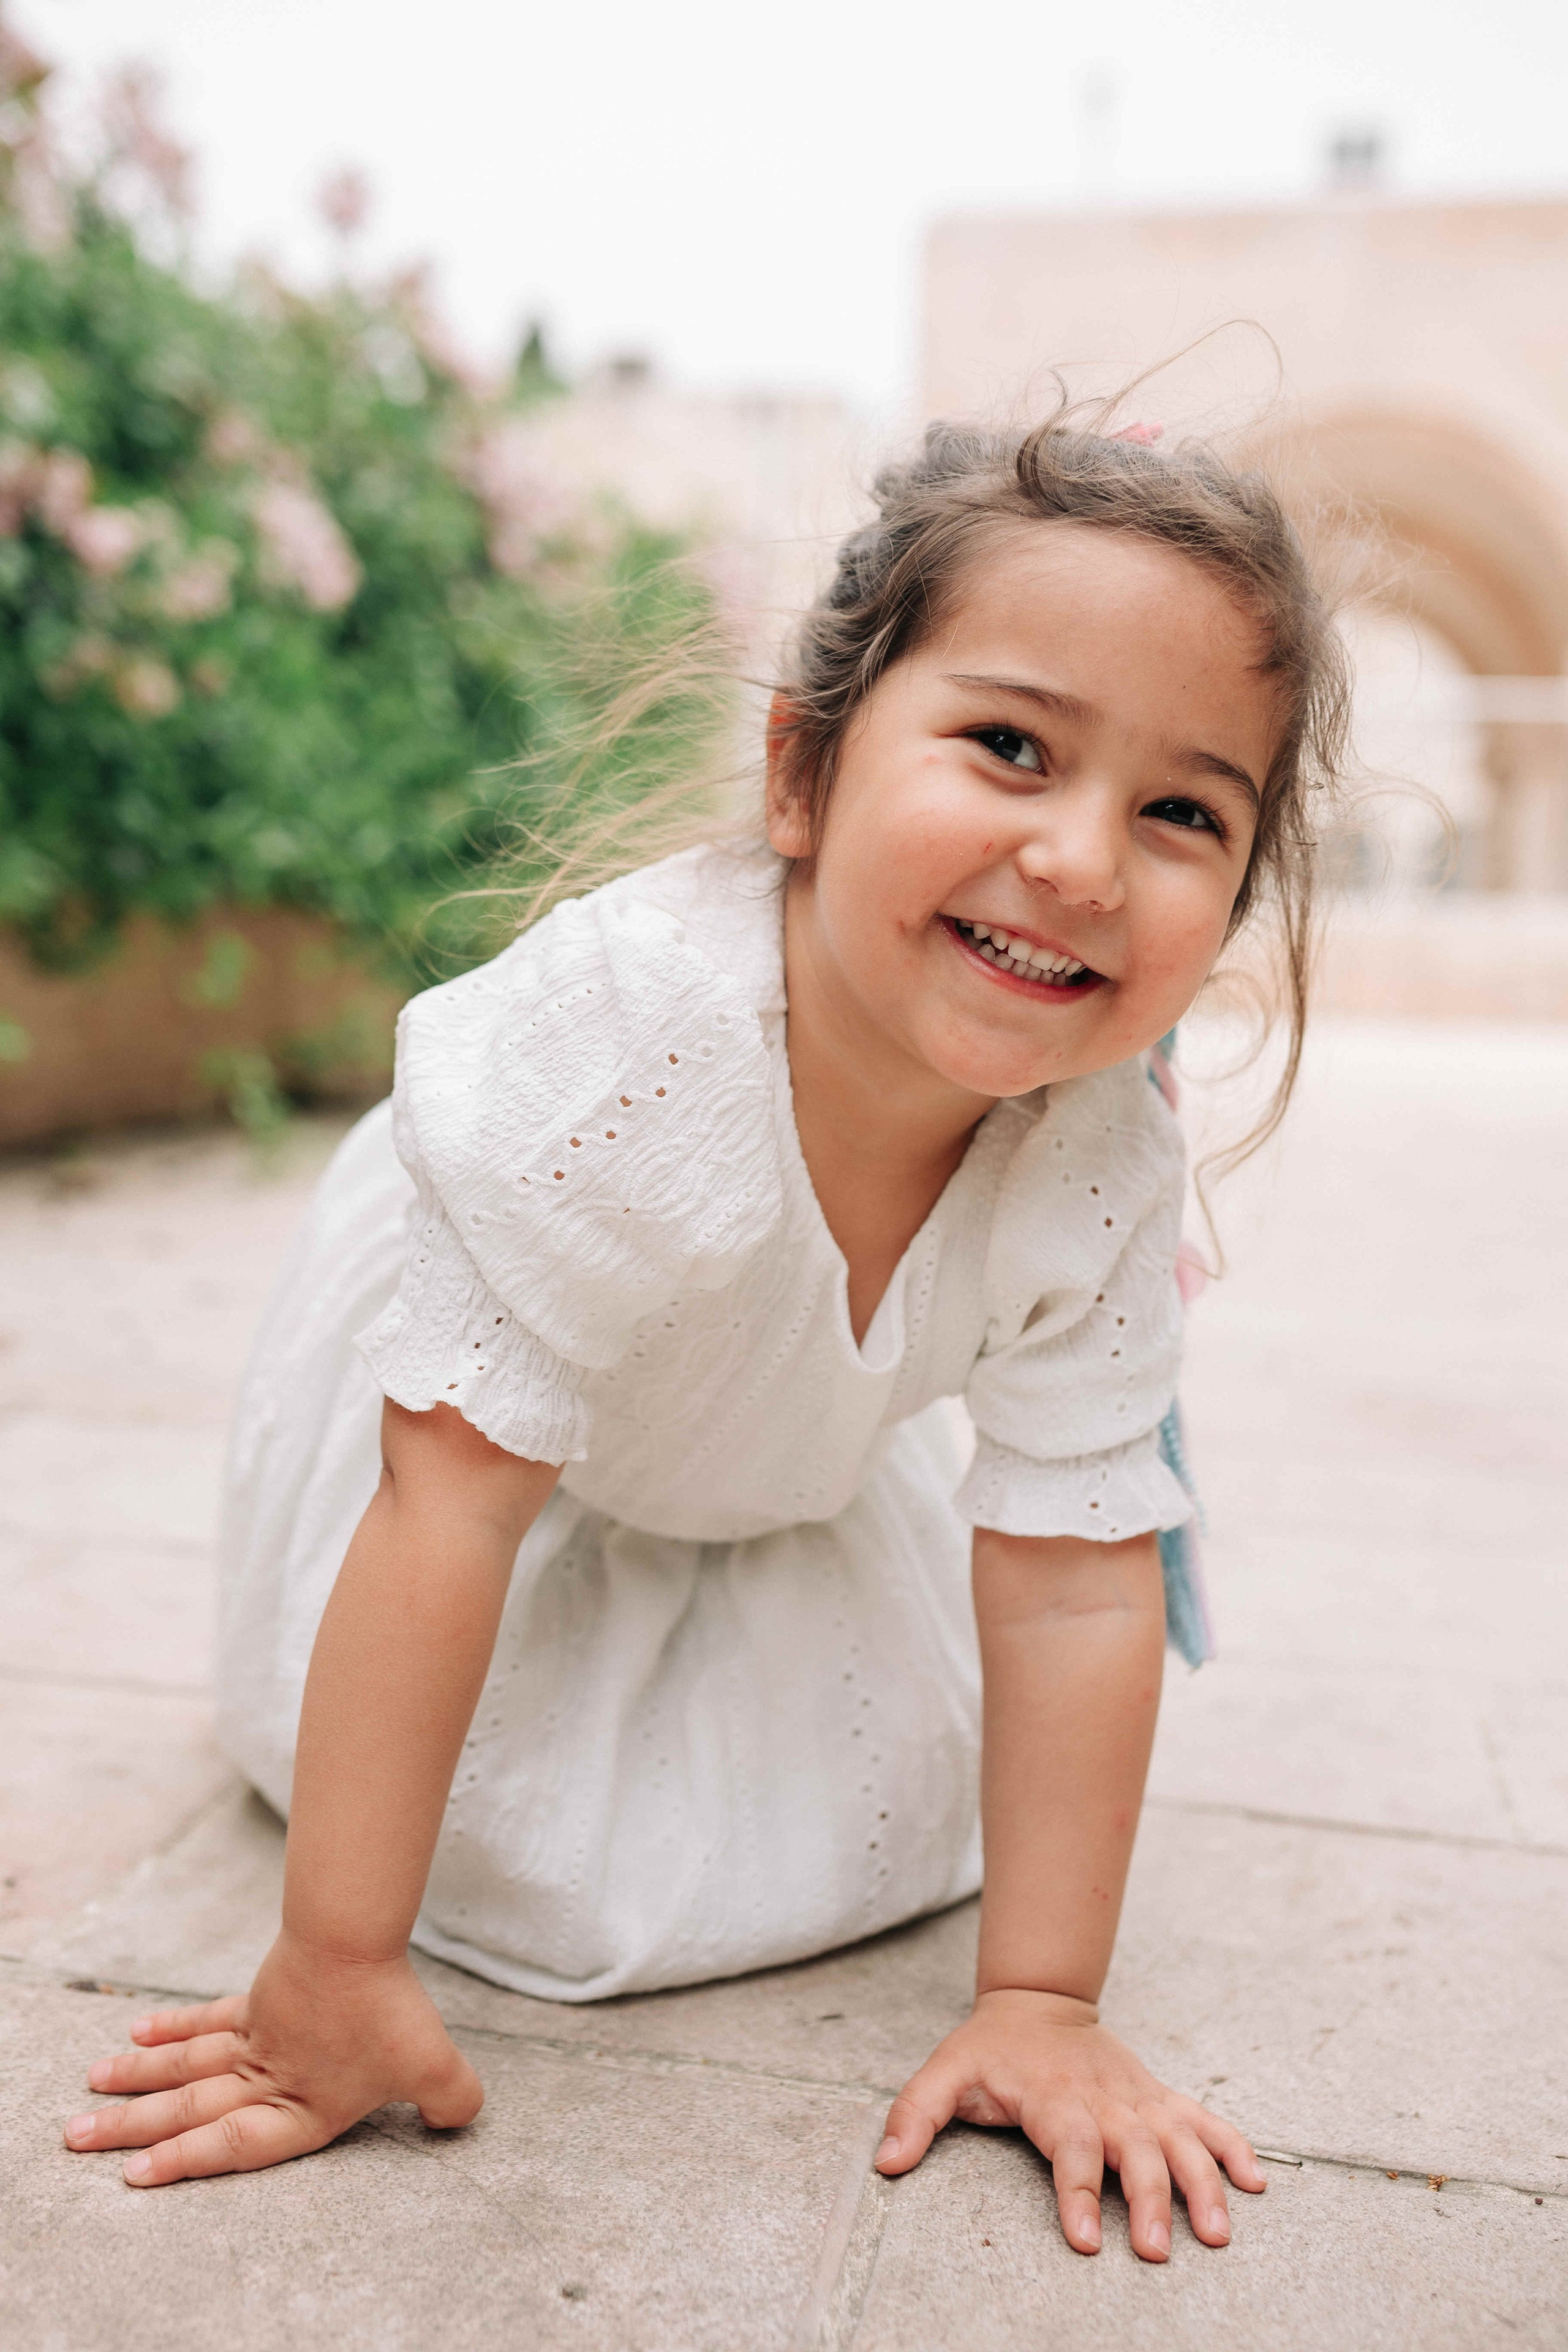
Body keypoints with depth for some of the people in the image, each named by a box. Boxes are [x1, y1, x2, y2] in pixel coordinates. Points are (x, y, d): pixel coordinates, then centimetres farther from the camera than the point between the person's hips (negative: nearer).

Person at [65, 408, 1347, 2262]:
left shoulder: (1100, 1163, -29)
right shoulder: (631, 1021, -43)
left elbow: (1072, 1584, -20)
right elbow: (456, 1492, -37)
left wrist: (1040, 2003, -19)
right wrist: (332, 1966, -31)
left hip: (791, 1457, 4)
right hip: (467, 1360, -3)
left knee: (864, 1832, 6)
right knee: (507, 1839, -6)